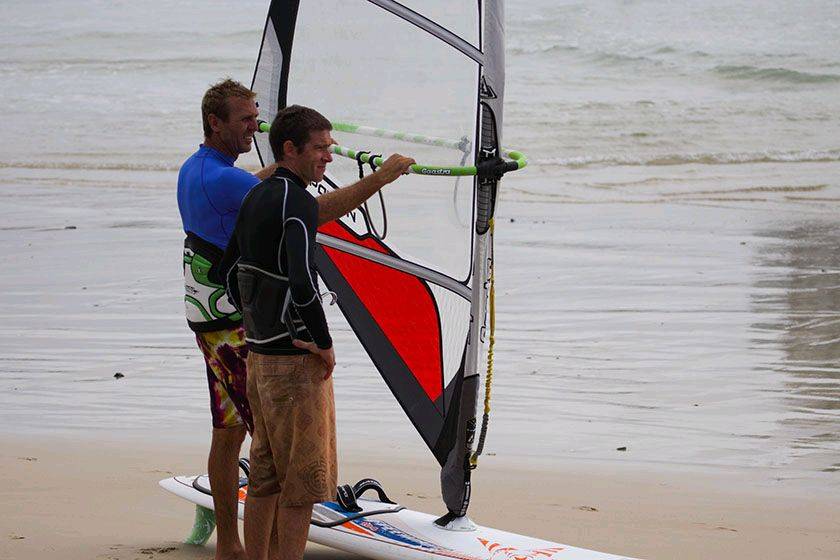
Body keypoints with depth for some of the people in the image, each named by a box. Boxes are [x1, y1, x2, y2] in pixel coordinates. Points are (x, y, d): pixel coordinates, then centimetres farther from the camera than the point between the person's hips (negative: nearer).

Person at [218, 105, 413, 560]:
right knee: (302, 481, -2)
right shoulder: (296, 202, -17)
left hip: (258, 359, 9)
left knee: (264, 478, 14)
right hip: (296, 361, -9)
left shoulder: (255, 199, 11)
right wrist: (325, 344, -15)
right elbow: (303, 284, -28)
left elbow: (230, 267, 22)